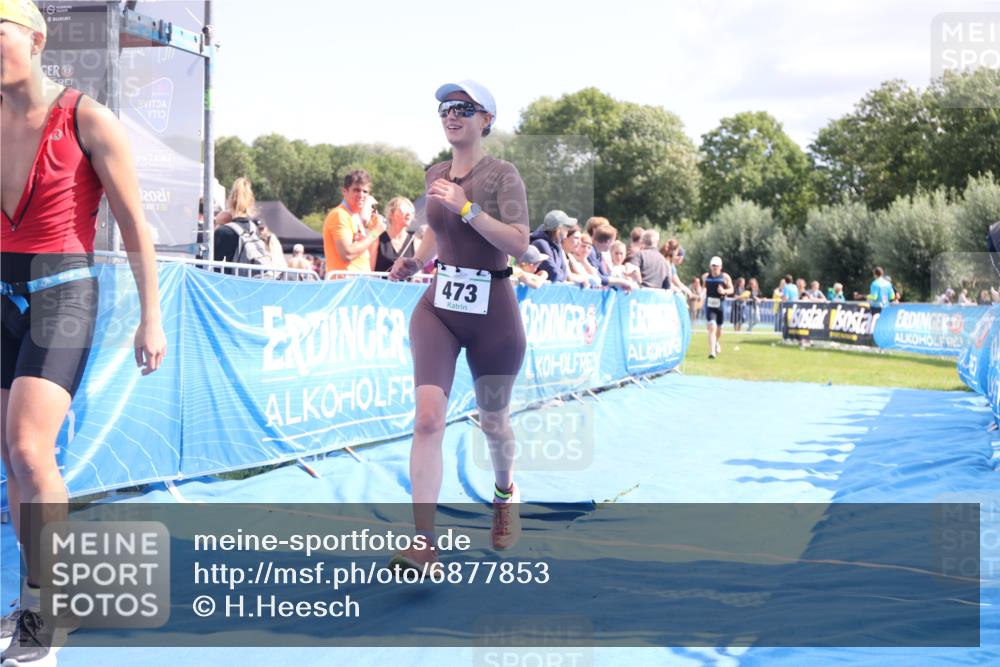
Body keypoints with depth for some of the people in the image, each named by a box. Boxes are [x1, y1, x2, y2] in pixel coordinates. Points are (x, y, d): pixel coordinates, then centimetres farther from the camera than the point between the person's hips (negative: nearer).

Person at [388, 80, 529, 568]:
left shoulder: (502, 174, -8)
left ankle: (505, 492, 47)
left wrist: (465, 206, -25)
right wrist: (415, 261, 12)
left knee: (493, 422, 14)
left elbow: (519, 244, -21)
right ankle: (423, 545, -16)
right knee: (428, 418, -14)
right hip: (438, 307, 3)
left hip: (492, 312, -3)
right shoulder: (434, 176, 8)